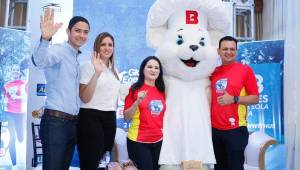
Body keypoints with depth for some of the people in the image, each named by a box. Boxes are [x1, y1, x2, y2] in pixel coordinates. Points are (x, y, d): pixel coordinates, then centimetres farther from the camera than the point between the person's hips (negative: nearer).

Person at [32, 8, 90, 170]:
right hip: (56, 121, -9)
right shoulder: (59, 50, -9)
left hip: (72, 122, 9)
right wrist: (45, 39, -50)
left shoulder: (77, 59, 17)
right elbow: (39, 60, -33)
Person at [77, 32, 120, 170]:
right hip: (91, 117, -7)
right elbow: (85, 98, -18)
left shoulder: (114, 70, 14)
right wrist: (97, 73, -24)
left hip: (110, 118, 7)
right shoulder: (89, 66, -8)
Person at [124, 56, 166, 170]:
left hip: (158, 141, 5)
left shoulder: (161, 91, 8)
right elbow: (126, 117, -8)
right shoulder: (135, 89, -6)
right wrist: (137, 101, -20)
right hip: (138, 141, -5)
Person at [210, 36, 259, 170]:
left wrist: (234, 99, -17)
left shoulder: (245, 70, -4)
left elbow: (255, 98, -4)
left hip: (235, 129, -5)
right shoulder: (213, 72, 9)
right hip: (215, 129, 5)